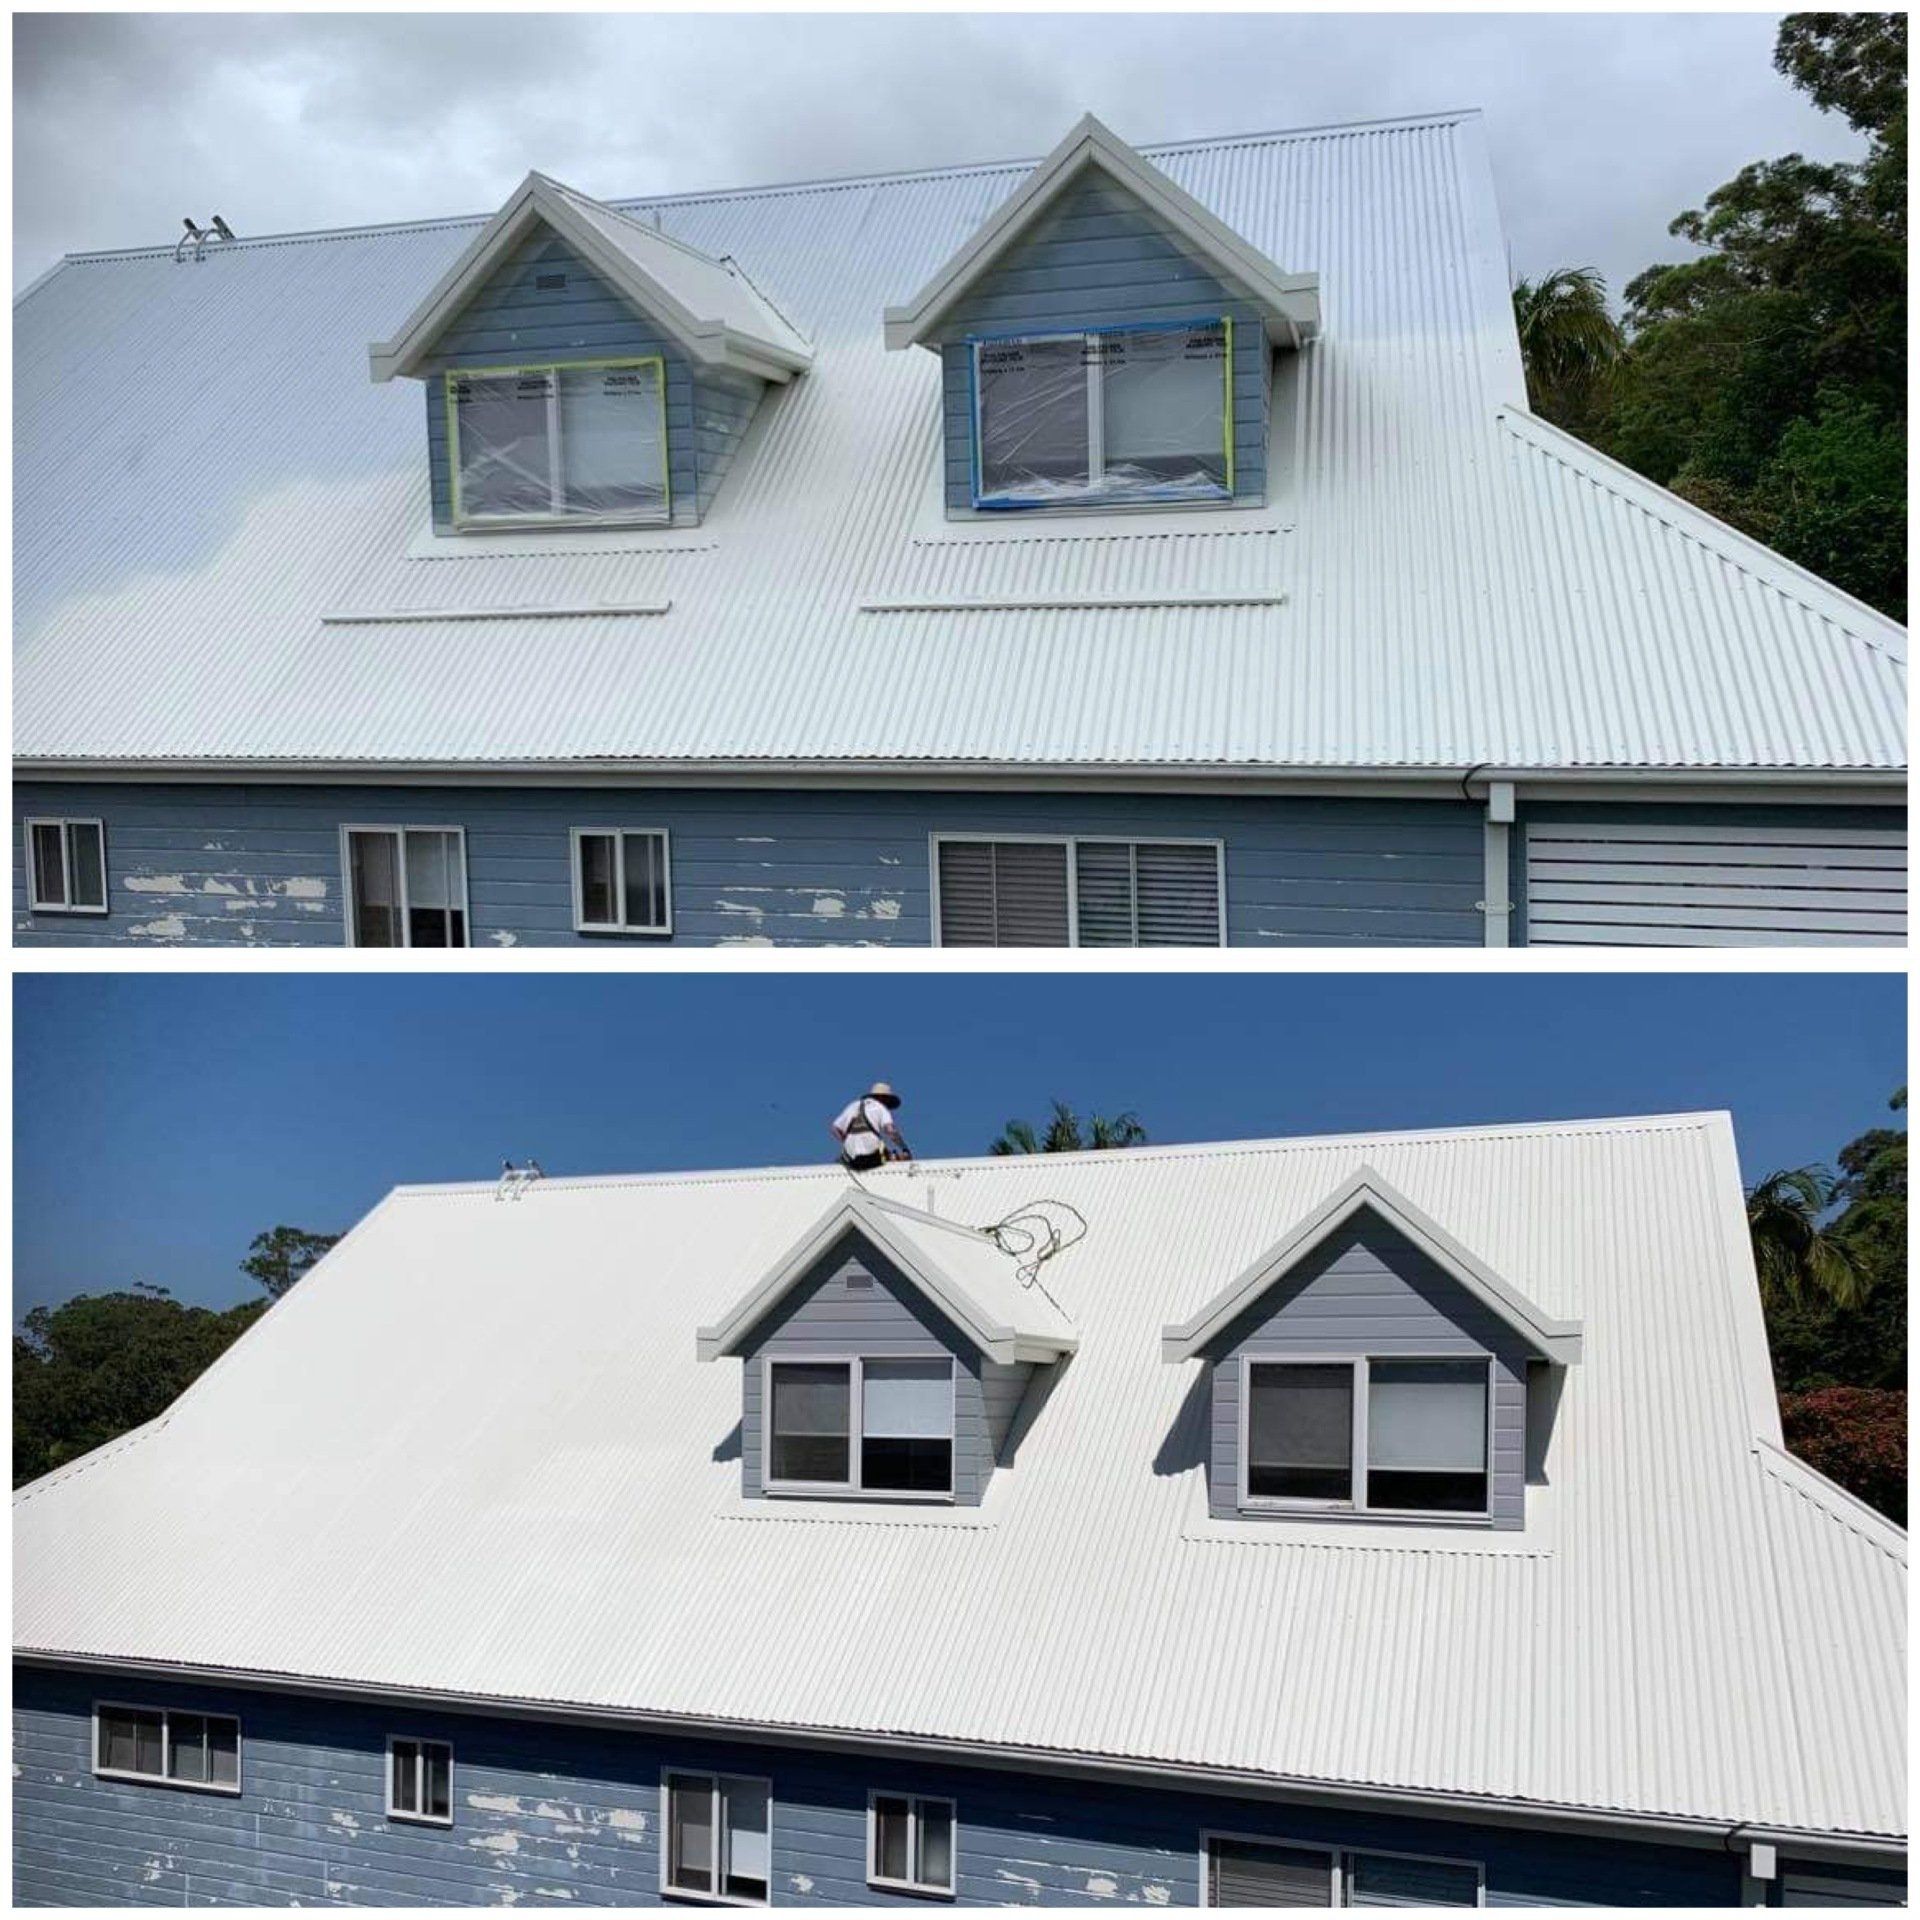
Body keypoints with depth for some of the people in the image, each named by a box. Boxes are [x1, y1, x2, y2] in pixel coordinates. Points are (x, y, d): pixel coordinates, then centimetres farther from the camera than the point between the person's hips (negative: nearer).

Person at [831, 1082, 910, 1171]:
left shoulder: (852, 1106, 23)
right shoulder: (881, 1107, 8)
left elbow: (835, 1130, 19)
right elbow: (890, 1130, -9)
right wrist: (905, 1149, -2)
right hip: (873, 1156, -4)